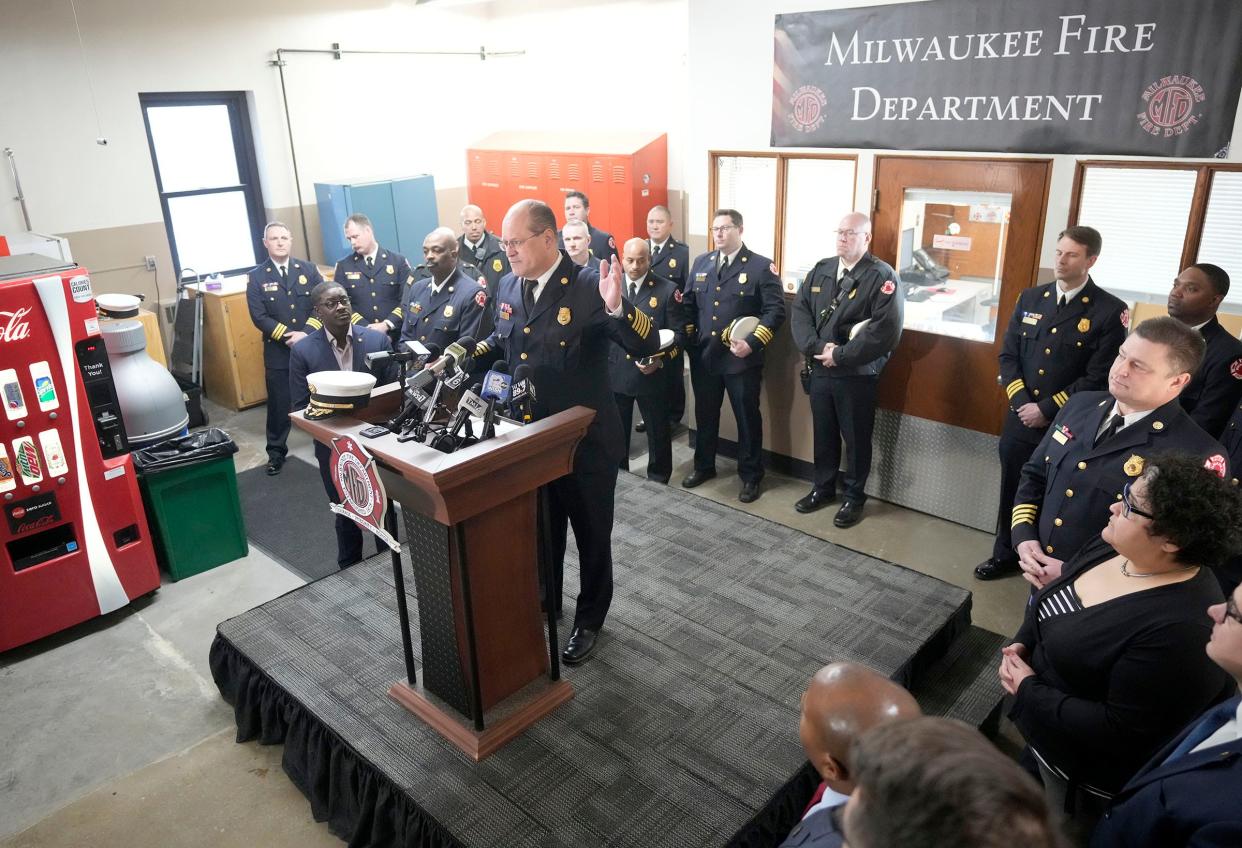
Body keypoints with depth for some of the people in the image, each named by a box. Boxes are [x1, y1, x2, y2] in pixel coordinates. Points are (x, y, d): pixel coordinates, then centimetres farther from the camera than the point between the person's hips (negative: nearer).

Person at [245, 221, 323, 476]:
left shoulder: (308, 269, 4)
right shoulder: (256, 276, 0)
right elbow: (259, 317, -7)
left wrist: (306, 333, -15)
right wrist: (288, 336, -16)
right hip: (278, 351, -1)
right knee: (279, 404, 6)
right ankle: (276, 452, 21)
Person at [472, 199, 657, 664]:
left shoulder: (589, 288, -20)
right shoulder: (509, 286, 1)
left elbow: (648, 346, -27)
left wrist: (617, 307, -44)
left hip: (586, 439, -6)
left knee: (590, 533, 12)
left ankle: (589, 618, 34)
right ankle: (544, 601, 47)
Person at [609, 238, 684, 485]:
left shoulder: (668, 290, -5)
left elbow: (678, 333, -5)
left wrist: (660, 361, -18)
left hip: (651, 373, -2)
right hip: (614, 371, 3)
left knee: (658, 430, 11)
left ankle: (658, 480, 28)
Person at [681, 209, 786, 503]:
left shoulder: (761, 266, -7)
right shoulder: (700, 263, 9)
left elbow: (775, 310, -11)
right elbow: (689, 304, 15)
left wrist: (752, 343, -20)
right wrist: (687, 339, 4)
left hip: (742, 358, -4)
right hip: (703, 357, 5)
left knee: (748, 418, 7)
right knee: (705, 415, 17)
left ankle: (751, 476, 20)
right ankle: (704, 466, 35)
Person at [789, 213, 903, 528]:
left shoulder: (882, 276, -11)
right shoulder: (820, 270, 8)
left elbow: (887, 329, -20)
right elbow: (799, 311, 3)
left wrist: (840, 355, -19)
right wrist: (816, 346, -13)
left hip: (857, 375, -5)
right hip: (819, 370, 5)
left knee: (856, 439, 8)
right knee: (823, 433, 17)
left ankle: (854, 497, 25)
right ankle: (823, 488, 35)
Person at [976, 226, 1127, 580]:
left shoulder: (1110, 311, -9)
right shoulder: (1030, 298, 5)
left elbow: (1099, 378, -13)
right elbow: (1008, 355, 5)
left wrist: (1046, 409, -15)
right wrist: (1021, 403, -8)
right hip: (1020, 418, 4)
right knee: (1012, 490, 16)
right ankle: (1006, 554, 35)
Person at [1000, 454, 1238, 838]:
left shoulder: (1179, 632, -35)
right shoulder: (1112, 544, -9)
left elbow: (1119, 732, -30)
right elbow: (1049, 602, 7)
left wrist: (1028, 691, -23)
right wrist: (1020, 645, -9)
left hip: (1086, 776, -7)